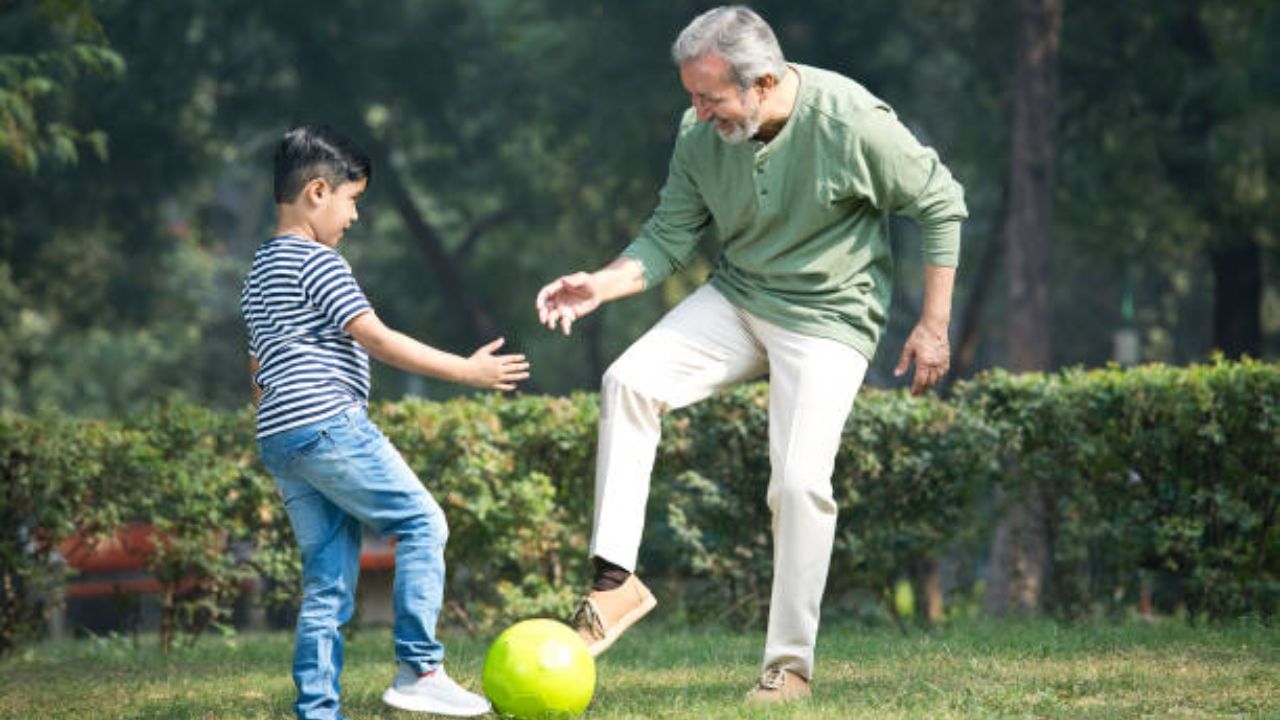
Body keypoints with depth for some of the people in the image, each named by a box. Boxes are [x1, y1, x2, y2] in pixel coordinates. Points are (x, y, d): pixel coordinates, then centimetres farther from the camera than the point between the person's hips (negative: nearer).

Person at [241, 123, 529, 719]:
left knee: (328, 578, 9)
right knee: (422, 523, -4)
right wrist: (465, 370, -11)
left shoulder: (259, 273, 23)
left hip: (279, 440, 9)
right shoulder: (317, 262, -7)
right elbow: (377, 340, -13)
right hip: (330, 425, -9)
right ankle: (419, 670, -9)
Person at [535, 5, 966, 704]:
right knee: (629, 381, -17)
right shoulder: (699, 136, -11)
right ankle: (615, 580, -13)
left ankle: (789, 663, -2)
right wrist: (600, 285, -17)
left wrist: (933, 324, -10)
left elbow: (940, 203, -11)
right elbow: (669, 237, 1)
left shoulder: (851, 121, -24)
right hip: (736, 299, 4)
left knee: (800, 480, -17)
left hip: (828, 317, -4)